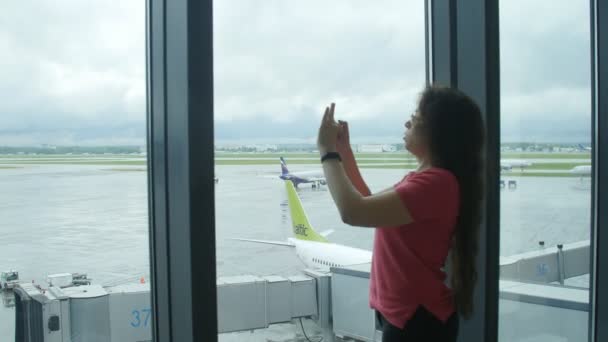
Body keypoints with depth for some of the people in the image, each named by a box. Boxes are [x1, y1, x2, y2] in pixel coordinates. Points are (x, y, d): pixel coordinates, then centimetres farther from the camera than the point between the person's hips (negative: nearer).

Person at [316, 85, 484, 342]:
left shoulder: (435, 182, -24)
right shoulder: (427, 179, 10)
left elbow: (353, 212, -32)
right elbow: (370, 204, 19)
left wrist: (328, 152, -18)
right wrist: (344, 152, 9)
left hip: (417, 320, -10)